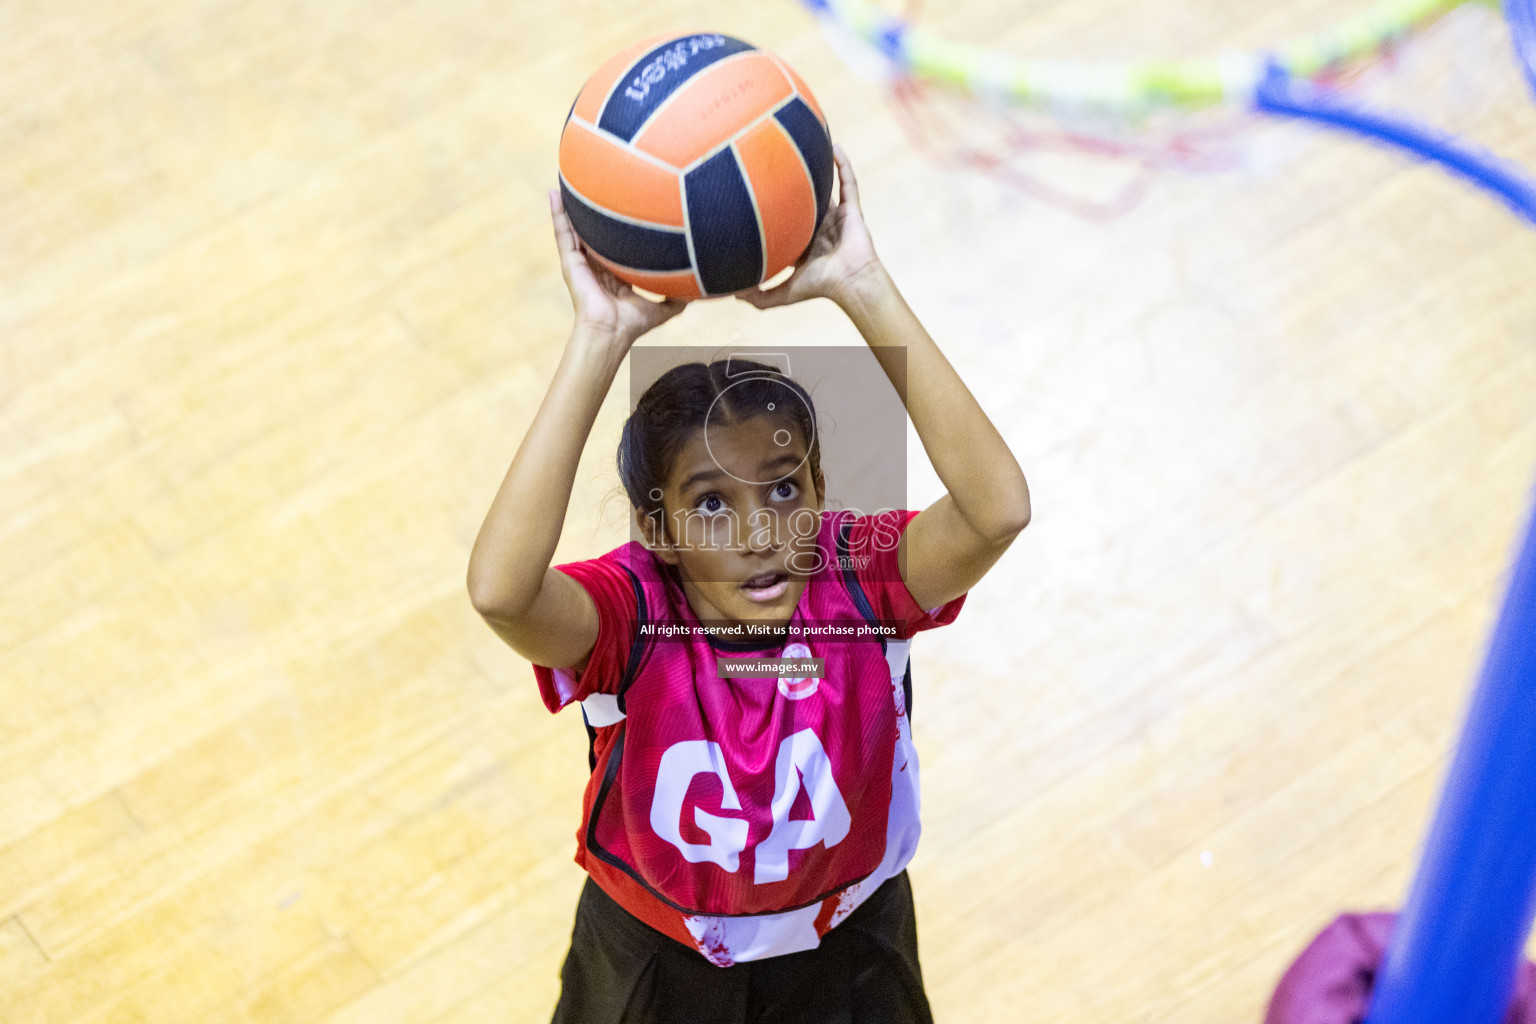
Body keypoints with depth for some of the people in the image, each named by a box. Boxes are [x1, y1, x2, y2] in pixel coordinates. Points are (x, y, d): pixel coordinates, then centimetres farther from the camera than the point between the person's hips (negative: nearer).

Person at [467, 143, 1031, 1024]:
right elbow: (498, 588, -56)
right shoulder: (629, 615, -32)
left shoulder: (861, 579, -28)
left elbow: (998, 509, -49)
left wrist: (861, 285, -52)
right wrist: (603, 337, -55)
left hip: (846, 952, 1)